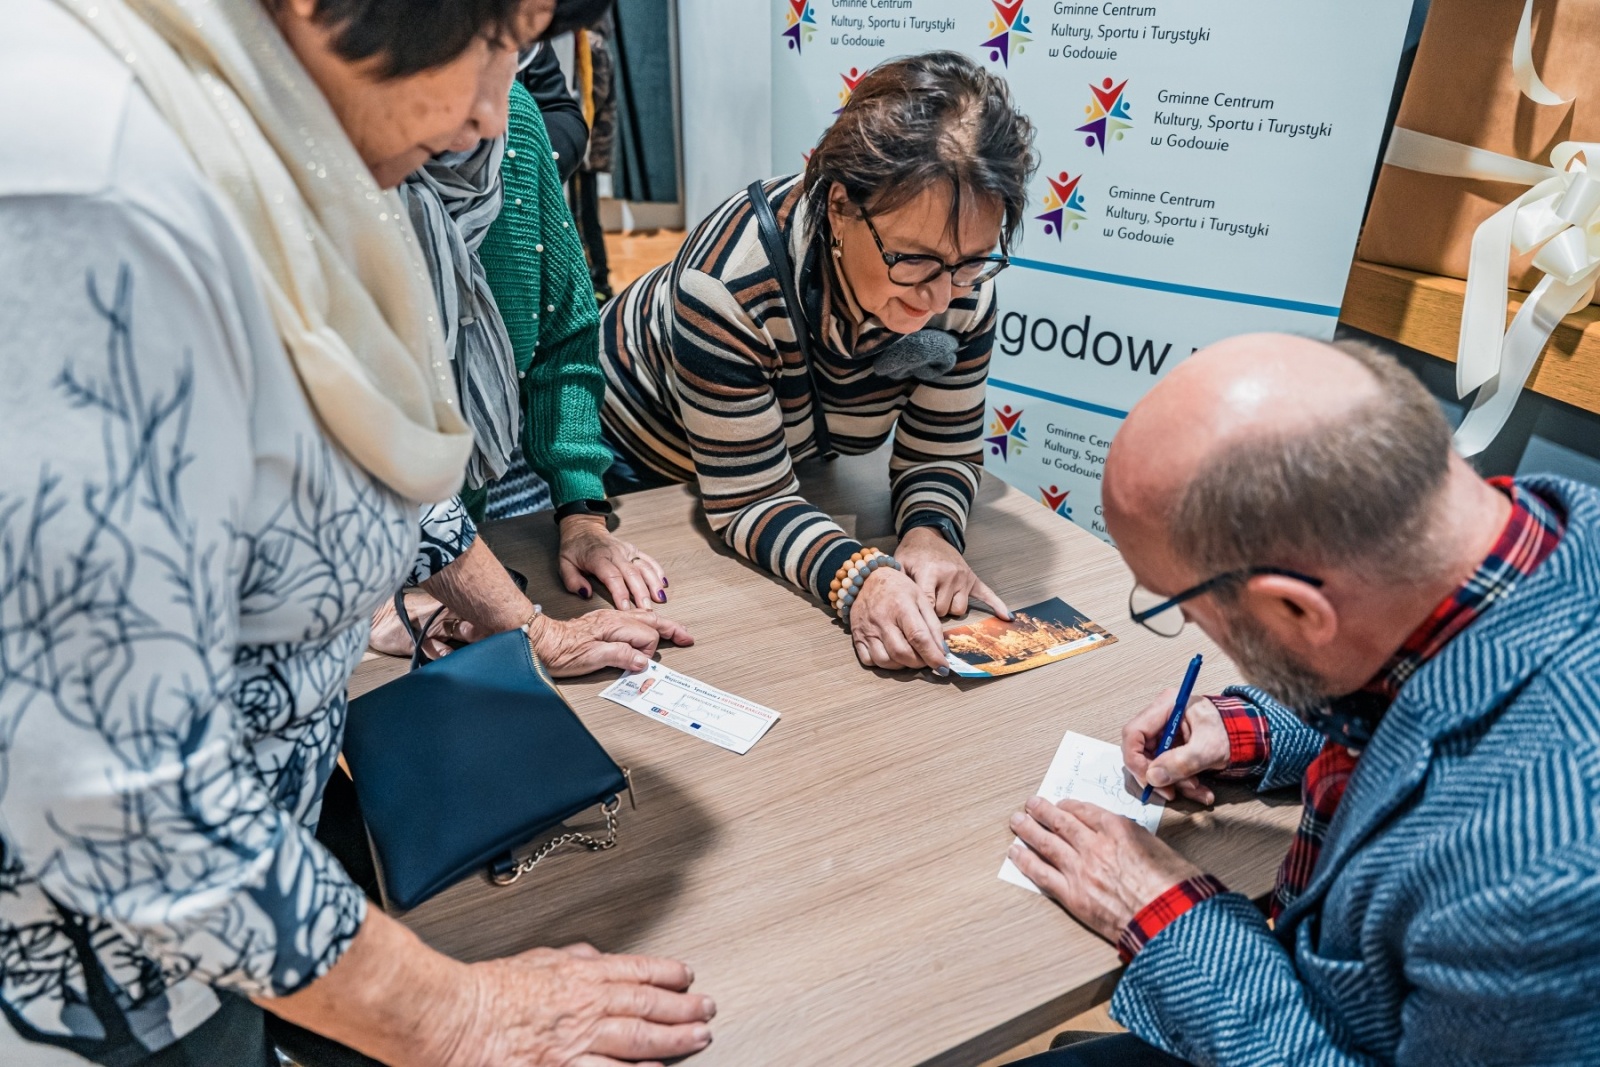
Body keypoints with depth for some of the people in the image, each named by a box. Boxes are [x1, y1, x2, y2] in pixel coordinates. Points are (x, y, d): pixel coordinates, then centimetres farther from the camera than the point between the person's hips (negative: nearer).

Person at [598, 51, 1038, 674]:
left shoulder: (964, 287, -24)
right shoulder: (729, 283, -38)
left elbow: (942, 450, -15)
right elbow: (748, 501, -34)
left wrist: (930, 534, -35)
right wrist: (856, 577, -50)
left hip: (794, 458, 4)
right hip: (638, 464, -3)